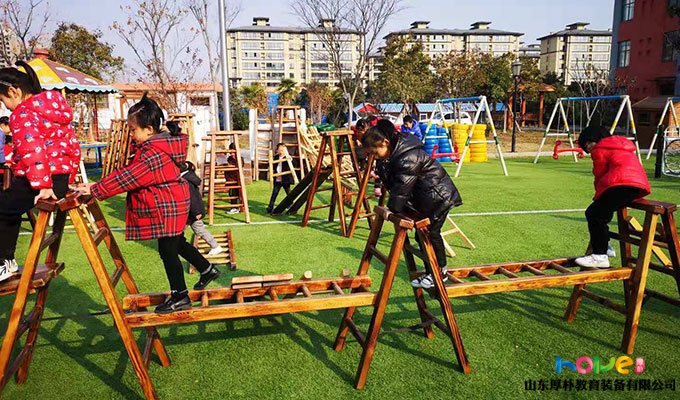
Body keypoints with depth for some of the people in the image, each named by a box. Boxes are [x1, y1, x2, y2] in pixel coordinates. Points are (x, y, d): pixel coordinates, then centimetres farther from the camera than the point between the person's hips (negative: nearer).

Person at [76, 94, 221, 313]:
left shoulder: (153, 154, -24)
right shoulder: (162, 145, 7)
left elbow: (126, 177, -25)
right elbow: (128, 172, 13)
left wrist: (95, 190, -19)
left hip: (167, 209, -10)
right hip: (174, 204, 10)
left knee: (168, 251, 2)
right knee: (178, 244, 24)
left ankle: (180, 297, 14)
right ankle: (207, 269, 39)